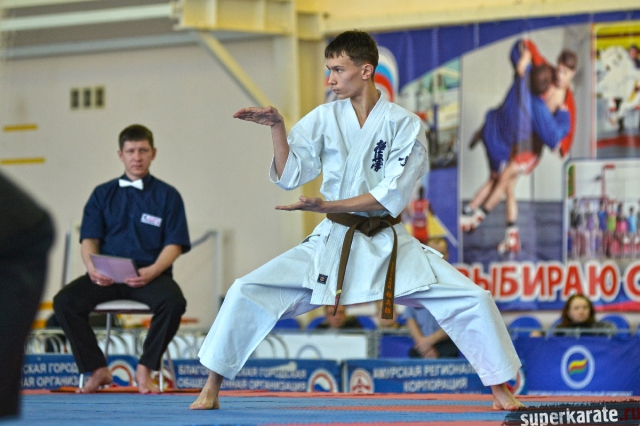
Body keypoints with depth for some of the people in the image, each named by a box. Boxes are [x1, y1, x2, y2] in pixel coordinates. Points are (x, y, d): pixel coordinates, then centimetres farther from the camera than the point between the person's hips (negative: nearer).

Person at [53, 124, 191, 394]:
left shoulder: (167, 196, 8)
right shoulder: (103, 194, 14)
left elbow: (174, 245, 1)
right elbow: (89, 240, 7)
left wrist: (152, 271, -19)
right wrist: (92, 267, -16)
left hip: (150, 274, -2)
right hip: (106, 276, 2)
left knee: (173, 302, -35)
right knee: (64, 302, -25)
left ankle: (145, 369, -15)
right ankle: (98, 371, -11)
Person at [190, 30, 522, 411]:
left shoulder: (405, 124, -8)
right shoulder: (325, 118, -2)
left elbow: (392, 195, -18)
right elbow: (288, 177, -3)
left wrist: (326, 205, -25)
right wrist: (278, 128, -17)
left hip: (391, 246, -1)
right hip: (333, 242, 2)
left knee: (473, 300, -14)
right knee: (247, 292, -12)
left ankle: (502, 392, 6)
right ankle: (211, 390, 1)